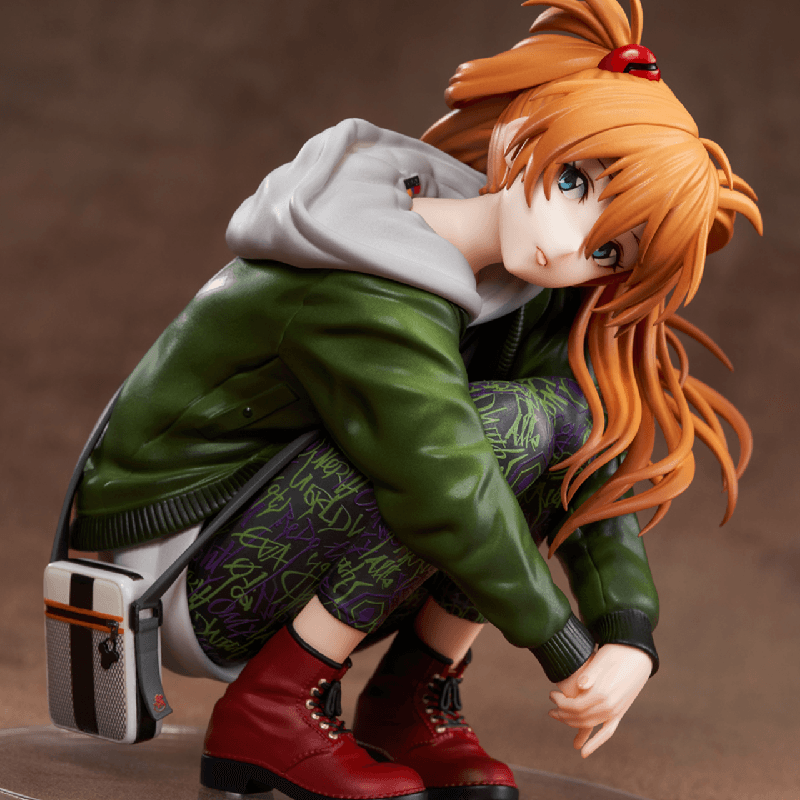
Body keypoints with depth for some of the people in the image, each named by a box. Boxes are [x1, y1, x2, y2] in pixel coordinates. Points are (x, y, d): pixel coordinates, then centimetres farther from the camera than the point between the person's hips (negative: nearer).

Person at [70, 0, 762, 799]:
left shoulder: (525, 300, -2)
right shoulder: (369, 307, -29)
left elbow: (595, 469, -6)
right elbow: (449, 495, -29)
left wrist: (630, 638, -20)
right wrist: (573, 658, -18)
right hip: (179, 577, -8)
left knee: (577, 408, -8)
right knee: (507, 424, -27)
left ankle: (413, 696, -1)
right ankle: (270, 711, -18)